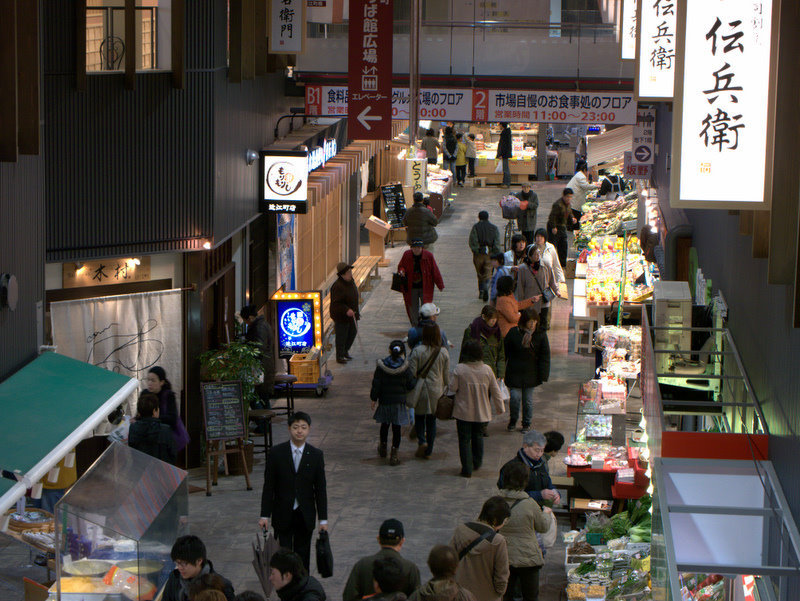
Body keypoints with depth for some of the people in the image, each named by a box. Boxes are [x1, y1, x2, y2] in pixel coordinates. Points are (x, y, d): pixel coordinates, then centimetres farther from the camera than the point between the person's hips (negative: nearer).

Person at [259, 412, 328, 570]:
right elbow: (268, 486, 0)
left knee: (302, 557, 6)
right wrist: (265, 515, -3)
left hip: (305, 516, 1)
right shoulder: (276, 453, -3)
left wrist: (323, 519, 1)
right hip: (283, 516, -1)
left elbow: (320, 488, 3)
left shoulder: (316, 455, 1)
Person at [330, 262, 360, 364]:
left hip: (352, 314, 9)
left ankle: (345, 351, 38)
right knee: (341, 336, 2)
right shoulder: (337, 286, -24)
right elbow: (336, 303, -25)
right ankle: (340, 356, 17)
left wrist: (356, 312, 22)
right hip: (341, 316, -9)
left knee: (353, 332, 18)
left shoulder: (351, 282, 5)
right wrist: (346, 310, -36)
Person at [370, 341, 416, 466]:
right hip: (399, 402, -1)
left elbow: (376, 385, -8)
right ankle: (394, 455, 2)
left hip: (384, 401, 1)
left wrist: (374, 399, 4)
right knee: (396, 428, 4)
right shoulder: (405, 368, -12)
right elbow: (411, 385, -5)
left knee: (384, 424, 22)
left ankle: (383, 447, 40)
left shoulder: (381, 366, -11)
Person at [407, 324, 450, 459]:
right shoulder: (443, 352, -6)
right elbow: (446, 375, 1)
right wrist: (443, 389, 16)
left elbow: (412, 372, -12)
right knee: (432, 419, 12)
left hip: (420, 389, -2)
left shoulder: (417, 351, -15)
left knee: (419, 417, 17)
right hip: (436, 391, 2)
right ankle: (428, 451, 16)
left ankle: (422, 441, -4)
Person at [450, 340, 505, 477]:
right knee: (478, 437, 22)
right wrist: (500, 408, 14)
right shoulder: (487, 370, -6)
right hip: (482, 412, 3)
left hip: (464, 412, -3)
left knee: (464, 440, 6)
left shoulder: (459, 369, -16)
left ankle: (467, 469, 4)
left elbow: (453, 388, -10)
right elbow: (495, 391, 1)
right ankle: (477, 463, 34)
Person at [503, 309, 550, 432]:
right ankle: (512, 421, 18)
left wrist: (543, 375, -3)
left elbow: (545, 356, 1)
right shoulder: (514, 333, -7)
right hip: (514, 373, -1)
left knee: (528, 399, 8)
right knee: (515, 397, -6)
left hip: (531, 374, 1)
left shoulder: (540, 334, -3)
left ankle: (526, 423, 26)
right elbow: (505, 351, 0)